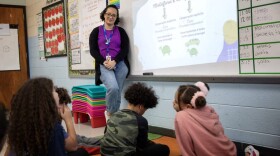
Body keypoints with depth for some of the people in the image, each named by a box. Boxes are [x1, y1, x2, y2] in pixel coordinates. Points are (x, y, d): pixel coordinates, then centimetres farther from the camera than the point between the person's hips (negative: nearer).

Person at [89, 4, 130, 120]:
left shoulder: (121, 31, 12)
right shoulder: (96, 31, 11)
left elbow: (125, 49, 1)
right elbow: (93, 50, 3)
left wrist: (114, 62, -14)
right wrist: (104, 62, -13)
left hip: (120, 64, 2)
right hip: (103, 65, -2)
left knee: (117, 93, -5)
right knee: (113, 88, -24)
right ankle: (109, 113, -1)